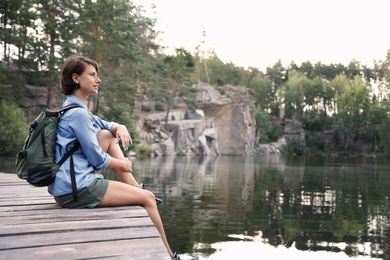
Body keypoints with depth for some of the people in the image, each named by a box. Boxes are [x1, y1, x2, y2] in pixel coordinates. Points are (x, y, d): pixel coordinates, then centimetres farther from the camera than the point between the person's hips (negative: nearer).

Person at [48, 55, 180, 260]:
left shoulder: (72, 108, 14)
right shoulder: (78, 113, -17)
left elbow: (107, 126, 23)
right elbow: (98, 159, -17)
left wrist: (120, 128, -1)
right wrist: (123, 164, 2)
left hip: (67, 184, 10)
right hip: (78, 189, -10)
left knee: (107, 135, 14)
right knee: (148, 198, -5)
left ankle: (135, 189, 12)